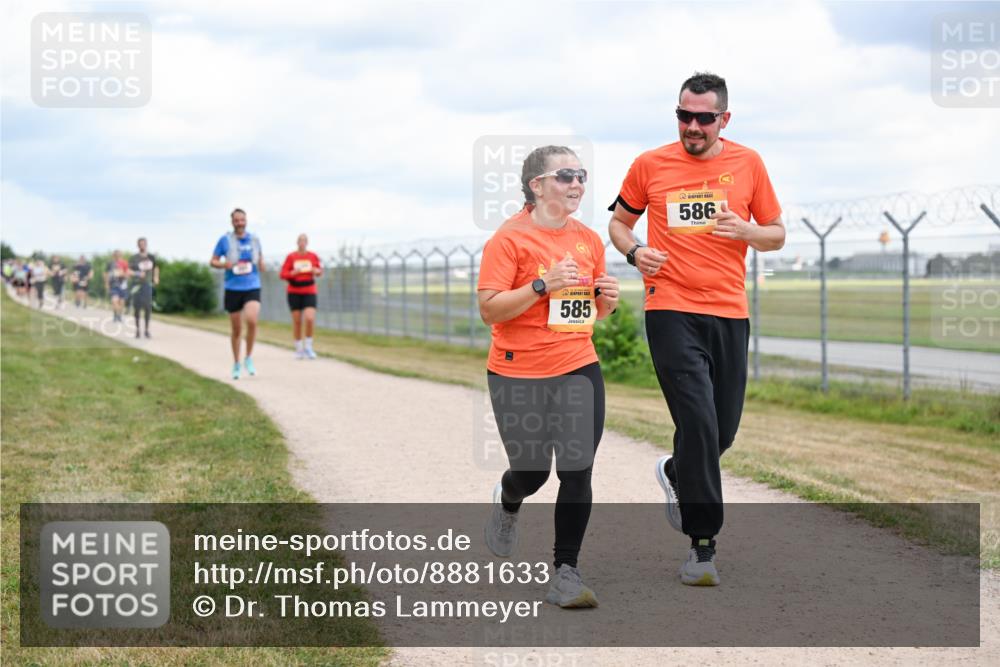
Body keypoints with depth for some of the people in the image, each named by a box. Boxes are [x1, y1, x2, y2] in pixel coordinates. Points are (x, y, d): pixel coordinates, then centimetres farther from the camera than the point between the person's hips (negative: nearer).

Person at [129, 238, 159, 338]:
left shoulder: (151, 257, 8)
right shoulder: (134, 258, -3)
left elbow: (156, 267, 26)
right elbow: (129, 271, -8)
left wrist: (156, 277, 9)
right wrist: (138, 273, -25)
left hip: (148, 284, 2)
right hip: (137, 284, -2)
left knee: (148, 307, -6)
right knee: (137, 307, -1)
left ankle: (147, 330, 0)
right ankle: (137, 329, 11)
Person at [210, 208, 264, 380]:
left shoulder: (254, 239, 7)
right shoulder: (225, 240, 0)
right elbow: (213, 261, 5)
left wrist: (261, 263, 1)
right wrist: (224, 264, -16)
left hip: (252, 287, 0)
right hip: (233, 289, 0)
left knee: (252, 320, -23)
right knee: (236, 328, 6)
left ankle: (249, 358, -5)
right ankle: (236, 364, 24)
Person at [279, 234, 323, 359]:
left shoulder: (313, 256, 4)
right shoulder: (291, 257, 0)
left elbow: (320, 270, 16)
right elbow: (283, 274, 0)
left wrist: (317, 271, -7)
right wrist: (293, 273, -18)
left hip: (309, 292, 0)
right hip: (294, 292, 0)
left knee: (310, 319, -16)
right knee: (297, 321, 3)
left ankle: (308, 346, 1)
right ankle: (299, 349, 17)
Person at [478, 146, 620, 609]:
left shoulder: (589, 240, 8)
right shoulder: (509, 238, -9)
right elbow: (489, 309, -15)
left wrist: (606, 300, -2)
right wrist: (543, 285, -24)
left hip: (579, 370, 4)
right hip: (518, 374, -4)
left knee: (577, 473, -5)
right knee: (532, 471, 7)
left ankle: (566, 573, 3)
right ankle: (507, 503, 45)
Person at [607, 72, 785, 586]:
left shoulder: (747, 163, 6)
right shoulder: (650, 165, 2)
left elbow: (777, 235, 12)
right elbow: (619, 221, 16)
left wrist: (747, 230, -10)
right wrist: (634, 251, -5)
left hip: (730, 313, 3)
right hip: (672, 312, -3)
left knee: (723, 429, 8)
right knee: (698, 420, -14)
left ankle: (675, 473, 42)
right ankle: (702, 543, -4)